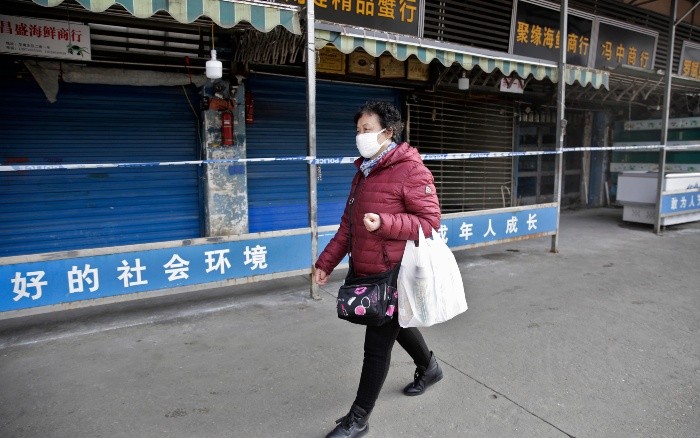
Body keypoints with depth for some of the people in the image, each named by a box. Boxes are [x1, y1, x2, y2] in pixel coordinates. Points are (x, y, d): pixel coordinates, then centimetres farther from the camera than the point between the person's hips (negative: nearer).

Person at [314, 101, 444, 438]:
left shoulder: (410, 170, -15)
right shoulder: (364, 171, 11)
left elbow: (430, 221, -17)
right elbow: (348, 224, 14)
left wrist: (384, 223, -30)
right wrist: (326, 262, 10)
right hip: (366, 271, 9)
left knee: (377, 344, 1)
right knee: (395, 325, 26)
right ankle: (428, 367, 53)